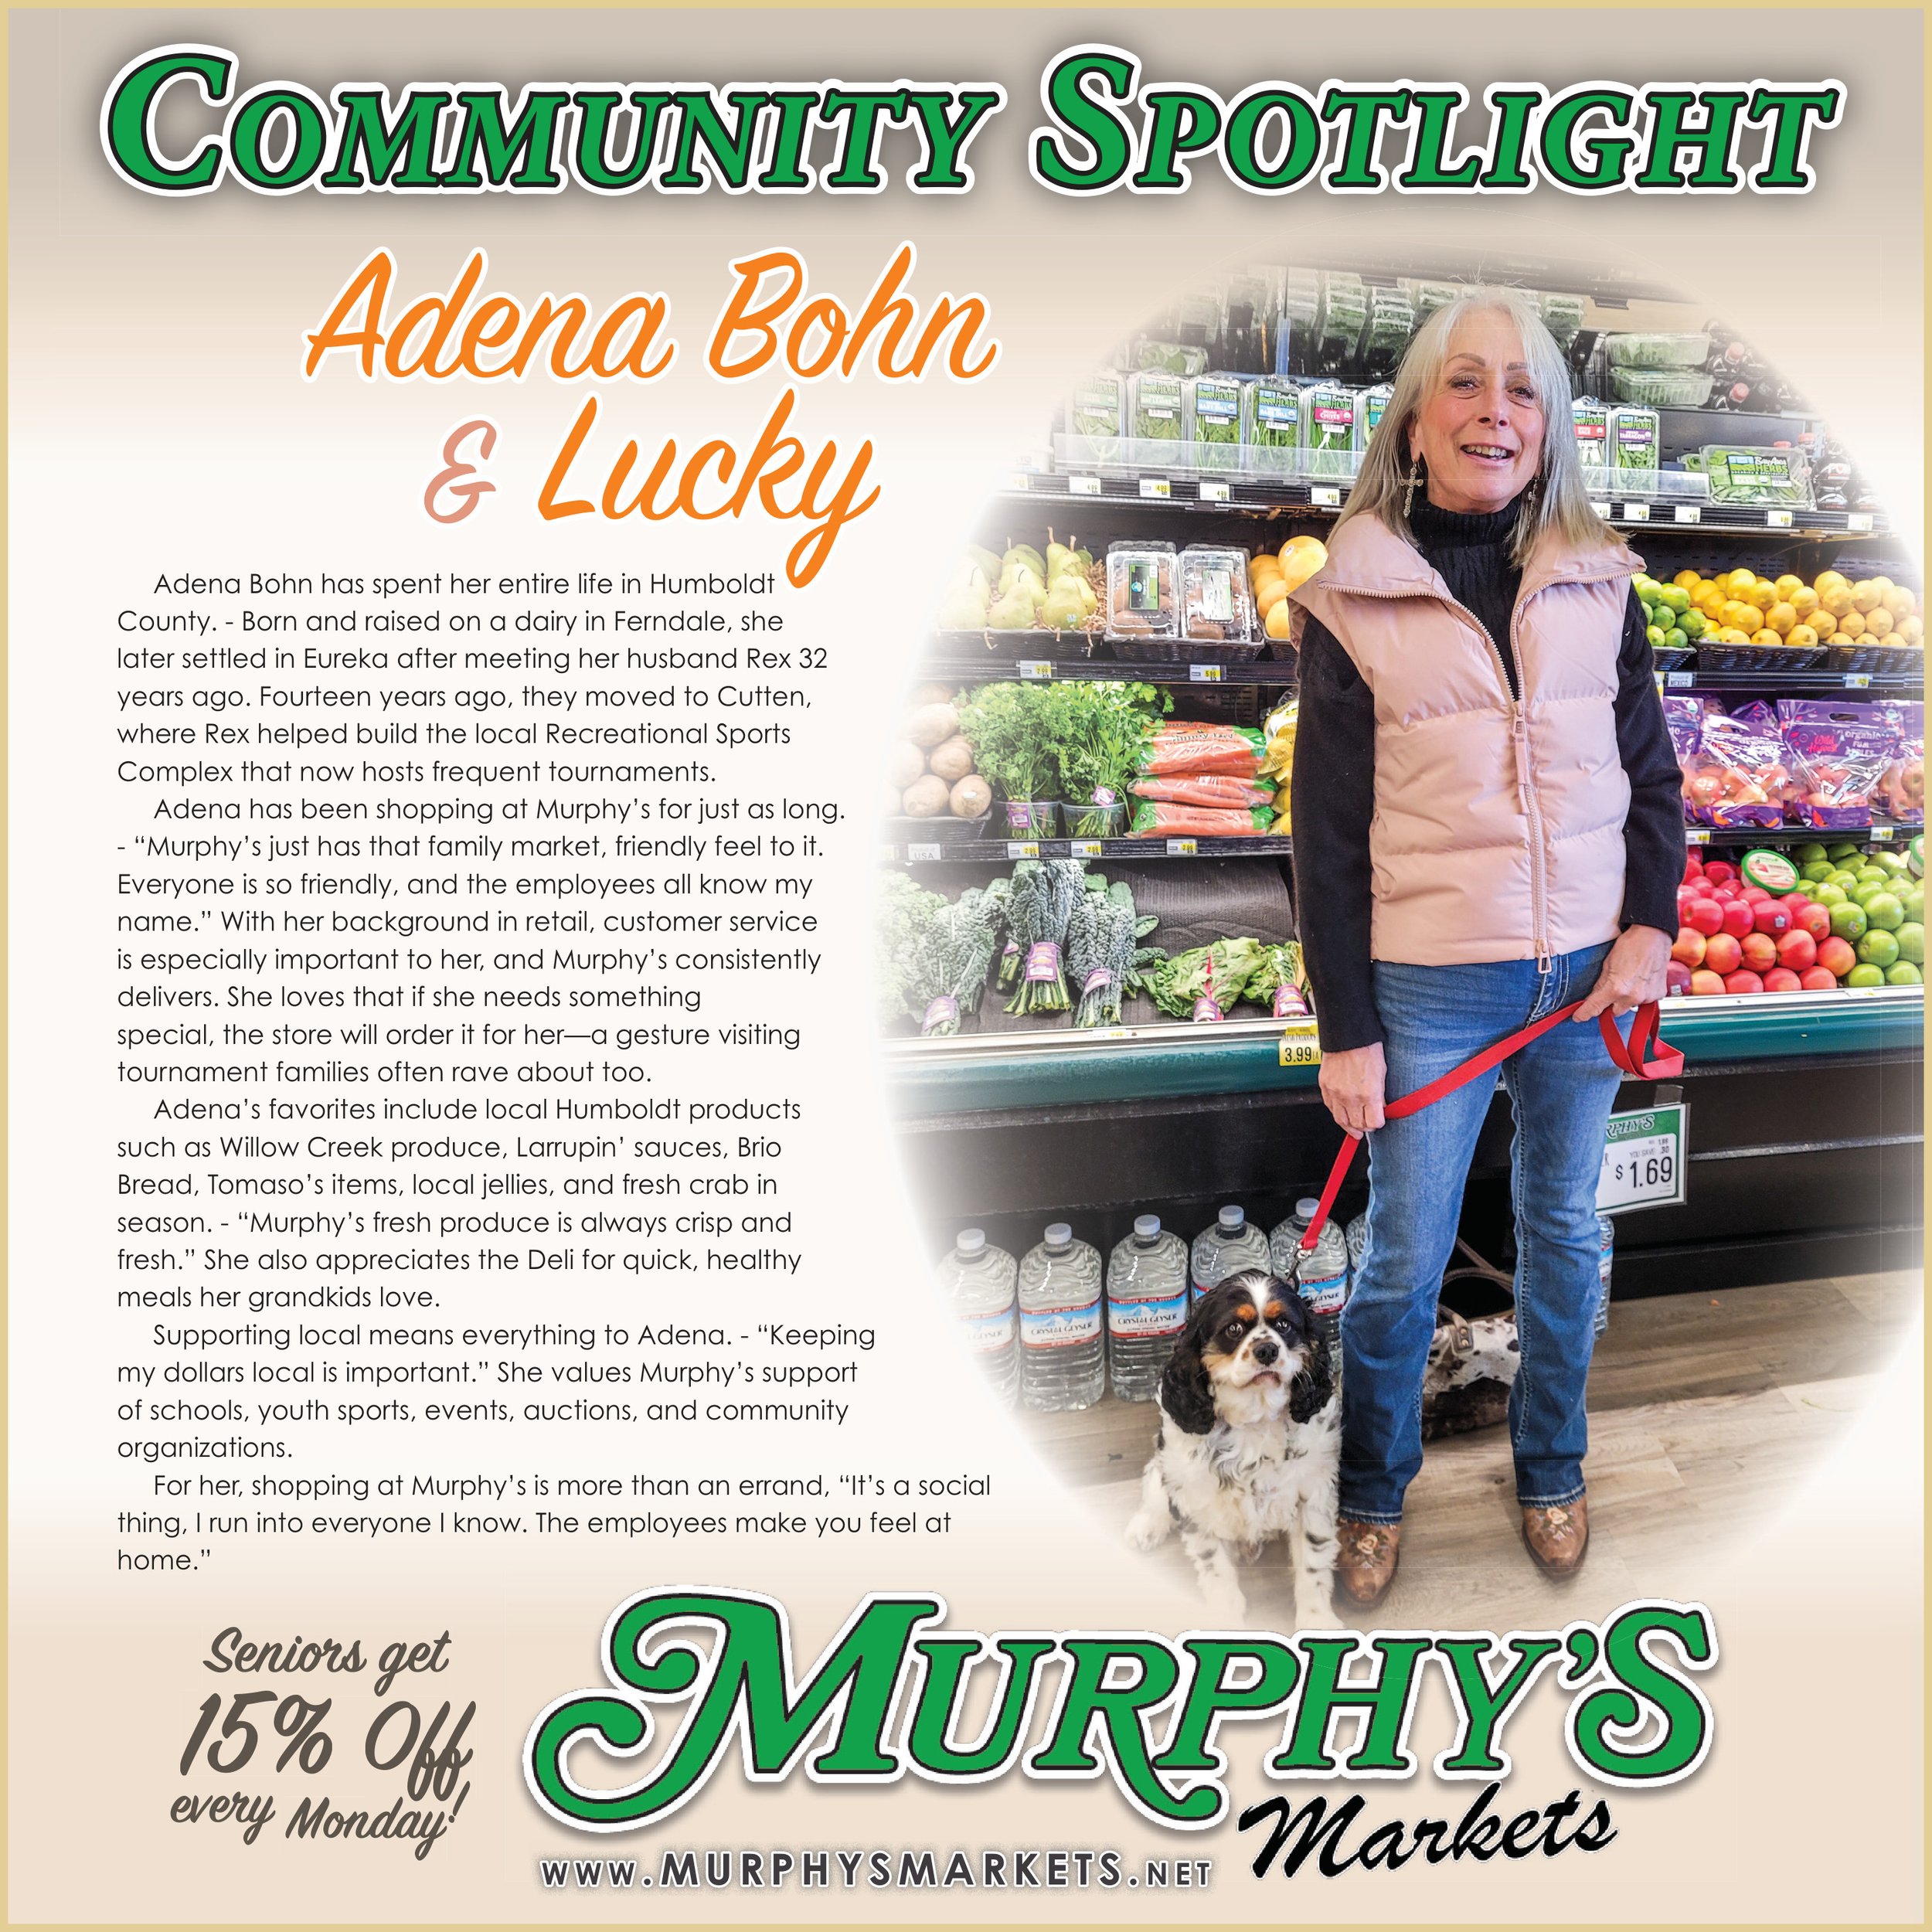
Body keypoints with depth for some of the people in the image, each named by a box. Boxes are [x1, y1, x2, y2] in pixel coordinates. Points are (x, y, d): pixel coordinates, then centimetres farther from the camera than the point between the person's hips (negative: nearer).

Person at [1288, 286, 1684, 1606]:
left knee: (1566, 1233, 17)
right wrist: (1347, 1029, -7)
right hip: (1428, 986, -3)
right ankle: (1374, 1494, 30)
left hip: (1588, 973, 4)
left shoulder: (1597, 581, 4)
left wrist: (1648, 929, -5)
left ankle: (1551, 1470, 40)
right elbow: (1328, 832, -6)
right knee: (1406, 1260, 6)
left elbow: (1653, 773, 10)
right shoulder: (1354, 603, -6)